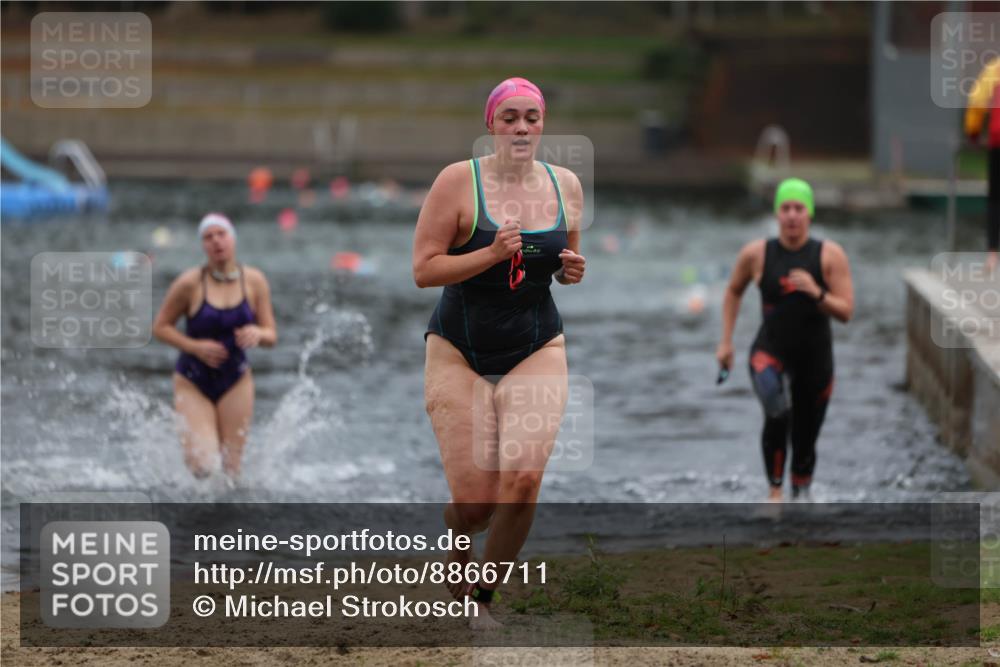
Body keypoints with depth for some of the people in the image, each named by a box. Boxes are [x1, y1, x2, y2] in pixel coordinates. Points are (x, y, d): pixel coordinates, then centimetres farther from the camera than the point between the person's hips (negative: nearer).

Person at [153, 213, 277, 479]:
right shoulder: (190, 283, -13)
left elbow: (271, 335, 1)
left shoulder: (254, 281, -4)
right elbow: (160, 327, -5)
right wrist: (196, 347, -20)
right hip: (193, 383, -3)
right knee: (203, 466, -14)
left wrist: (258, 334, -23)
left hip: (235, 381, 3)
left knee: (230, 469, 2)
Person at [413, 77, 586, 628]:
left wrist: (572, 270, -4)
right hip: (459, 353, -3)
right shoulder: (459, 181, -10)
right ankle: (455, 554, 32)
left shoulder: (565, 185, 3)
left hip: (537, 350, 3)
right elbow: (423, 269, -13)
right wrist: (492, 254, -24)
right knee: (475, 503, -6)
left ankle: (483, 596, 5)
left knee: (522, 481, -18)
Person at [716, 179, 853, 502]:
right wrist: (726, 342, 10)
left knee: (805, 441, 10)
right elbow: (733, 291, 15)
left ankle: (800, 496, 33)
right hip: (770, 352, -1)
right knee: (778, 411, -33)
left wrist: (816, 293, -26)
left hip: (815, 358, 2)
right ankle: (774, 491, -24)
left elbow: (846, 312, -8)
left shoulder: (830, 255, -6)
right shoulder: (756, 253, -4)